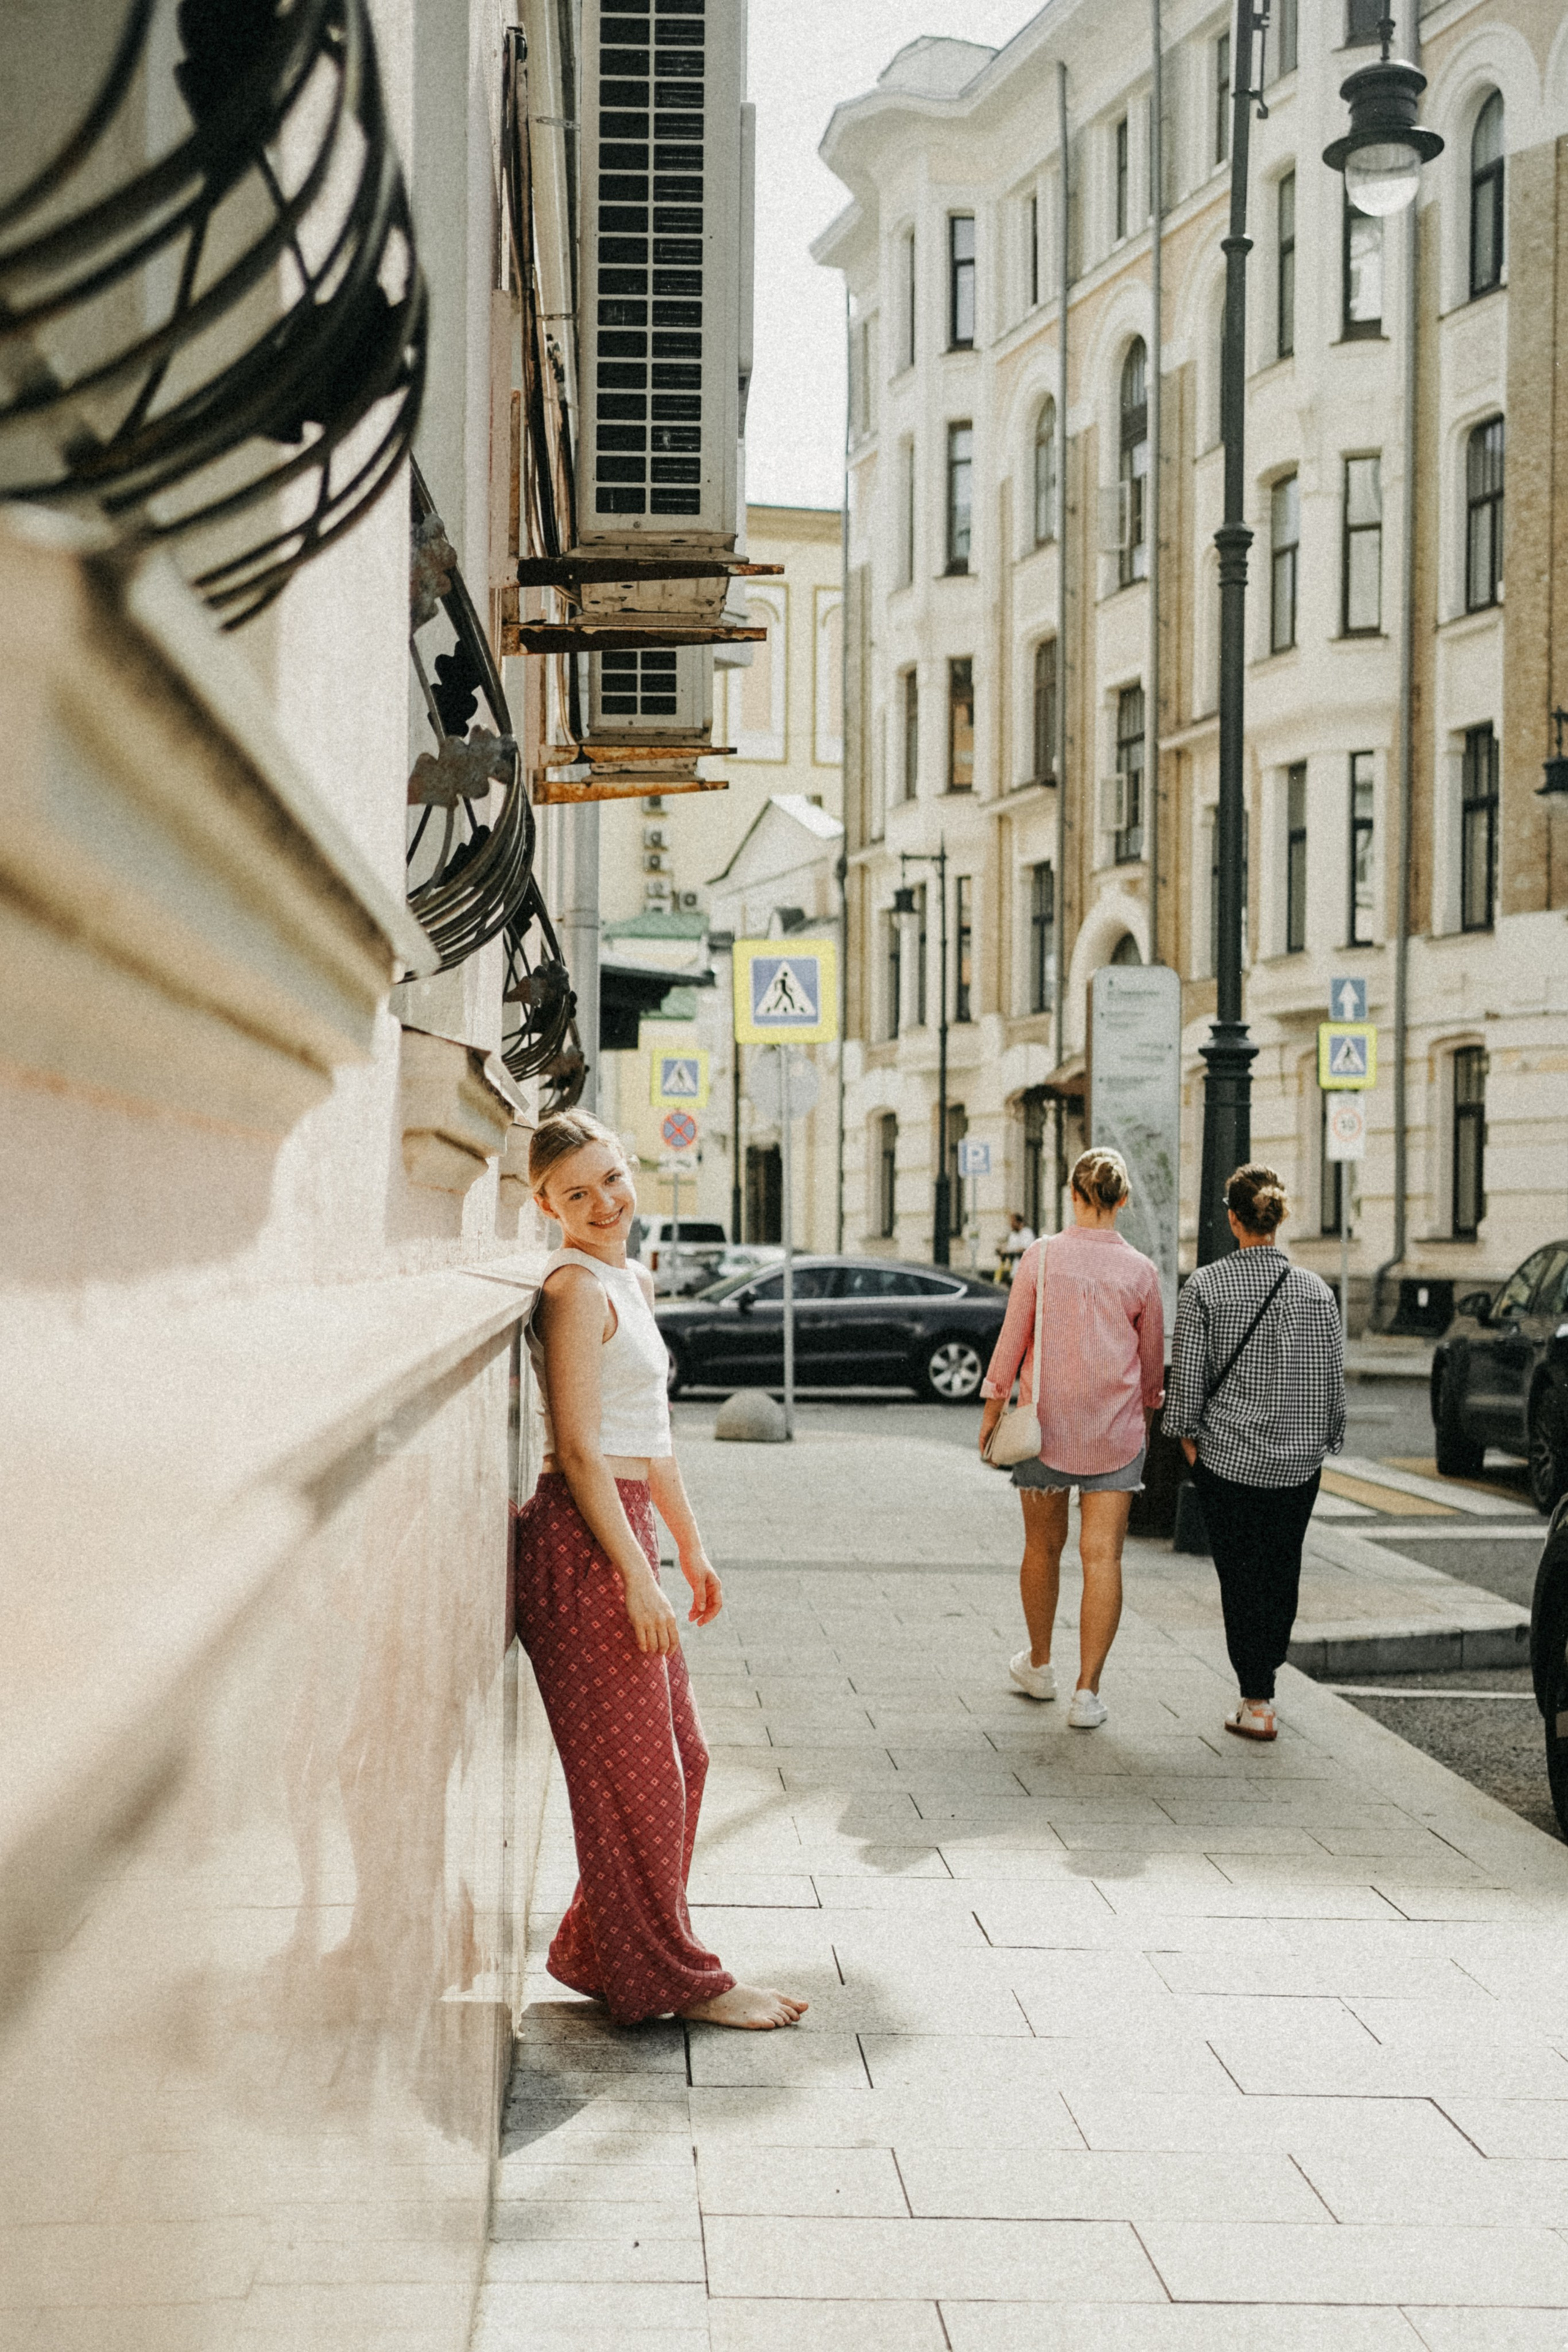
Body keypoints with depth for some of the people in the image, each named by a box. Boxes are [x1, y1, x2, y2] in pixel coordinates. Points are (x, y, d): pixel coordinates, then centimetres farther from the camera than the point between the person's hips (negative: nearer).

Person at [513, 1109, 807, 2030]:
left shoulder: (632, 1283, 14)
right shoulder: (576, 1288, -14)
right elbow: (579, 1449, -18)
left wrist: (691, 1547, 21)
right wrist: (636, 1576, -19)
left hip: (625, 1530, 10)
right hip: (582, 1543, -10)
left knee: (682, 1755, 15)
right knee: (635, 1770, 0)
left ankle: (598, 1953, 27)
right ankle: (674, 1978, 11)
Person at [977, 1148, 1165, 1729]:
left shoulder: (1040, 1257, -7)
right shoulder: (1139, 1271, -4)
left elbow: (1012, 1341, -4)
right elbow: (1152, 1358, 8)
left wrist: (992, 1410, 6)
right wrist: (1146, 1409, 25)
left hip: (1046, 1420, 1)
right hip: (1115, 1429, 0)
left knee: (1044, 1547, 16)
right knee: (1102, 1557, 1)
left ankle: (1039, 1665, 33)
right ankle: (1087, 1692, -4)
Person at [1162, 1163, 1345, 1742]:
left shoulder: (1205, 1286, -9)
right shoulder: (1316, 1291, -1)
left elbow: (1187, 1373, -8)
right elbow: (1334, 1377, 3)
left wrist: (1189, 1435, 6)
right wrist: (1325, 1440, 15)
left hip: (1229, 1455, -3)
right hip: (1299, 1460, 3)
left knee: (1240, 1573, 4)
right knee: (1283, 1567, 18)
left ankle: (1257, 1702, 4)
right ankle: (1267, 1669, 33)